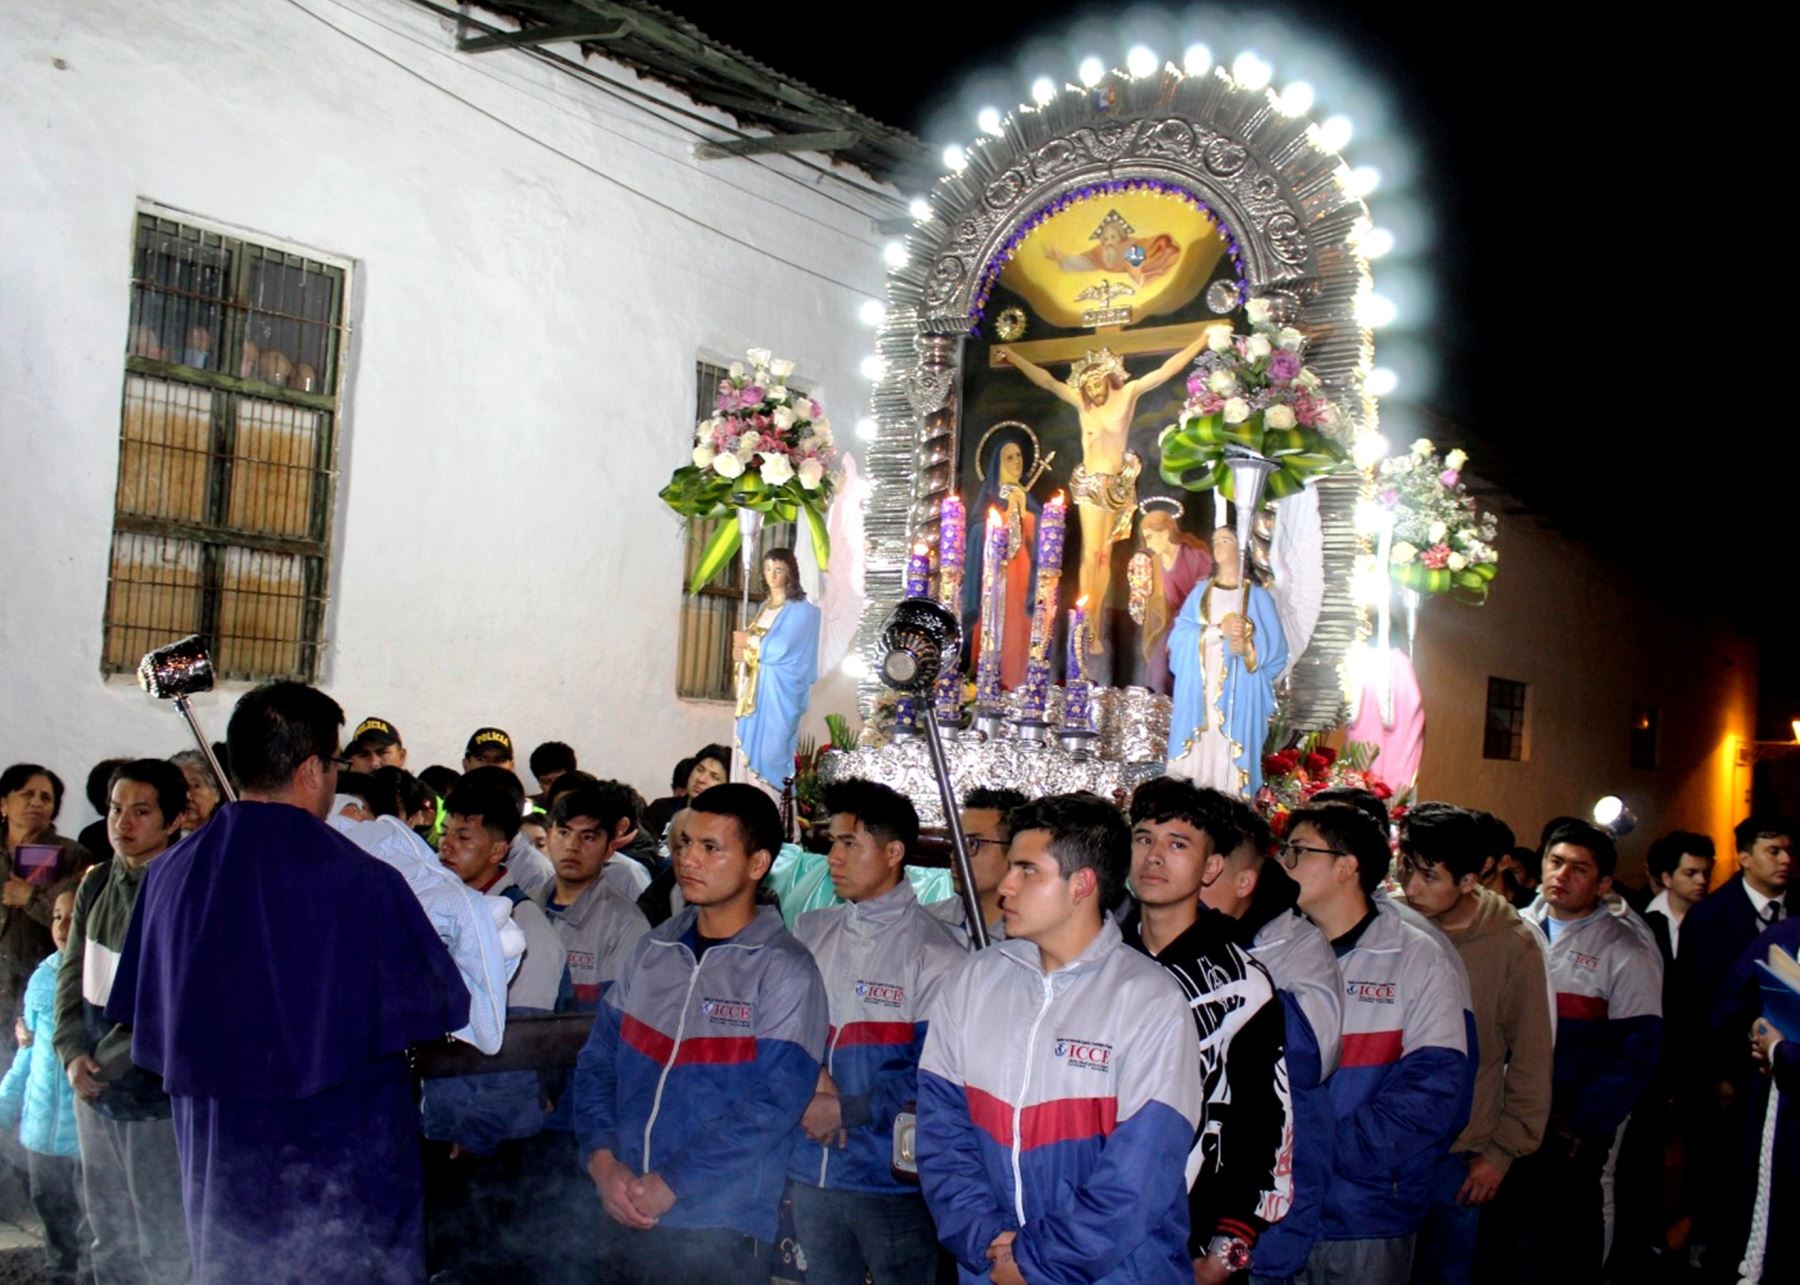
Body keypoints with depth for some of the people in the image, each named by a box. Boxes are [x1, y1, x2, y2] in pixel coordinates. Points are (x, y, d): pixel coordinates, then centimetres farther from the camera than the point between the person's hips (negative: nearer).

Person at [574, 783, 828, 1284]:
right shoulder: (653, 951, 9)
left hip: (719, 1228, -5)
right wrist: (604, 1161, -7)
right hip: (625, 1215, 5)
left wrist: (670, 1183, -16)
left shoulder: (784, 970, -7)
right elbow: (597, 1062, 9)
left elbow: (774, 1102, -14)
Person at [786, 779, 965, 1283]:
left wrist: (848, 1110, -13)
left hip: (892, 1181, -5)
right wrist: (809, 1076, -8)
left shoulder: (934, 952, -9)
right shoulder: (810, 932, 8)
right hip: (808, 1171, 5)